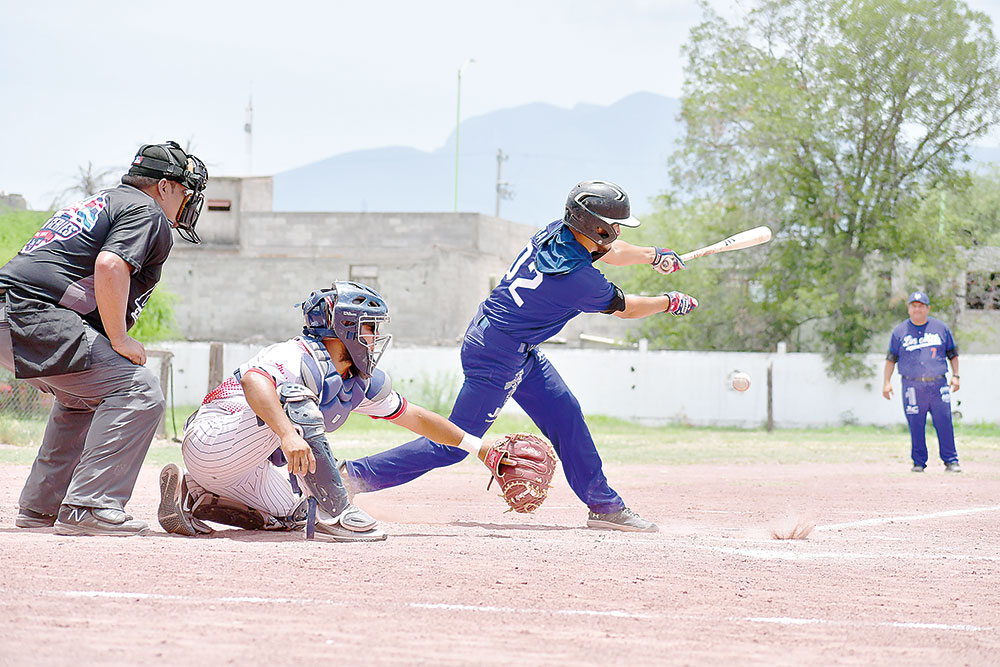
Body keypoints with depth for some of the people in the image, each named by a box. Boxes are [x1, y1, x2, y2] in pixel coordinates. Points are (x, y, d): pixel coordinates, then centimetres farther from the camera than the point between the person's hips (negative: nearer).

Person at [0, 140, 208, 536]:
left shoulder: (101, 203, 31)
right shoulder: (147, 213, 0)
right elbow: (109, 266, -19)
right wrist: (120, 342, -12)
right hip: (38, 317, -10)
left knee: (86, 396, 29)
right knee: (139, 394, -12)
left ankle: (39, 507, 26)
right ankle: (88, 508, -19)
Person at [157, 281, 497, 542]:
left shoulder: (361, 383, 7)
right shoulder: (300, 358, -22)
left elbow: (416, 418, 18)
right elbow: (253, 380, -44)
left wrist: (480, 447, 22)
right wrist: (288, 435, -57)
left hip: (242, 470, 10)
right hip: (211, 436, -10)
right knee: (293, 397, -28)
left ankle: (189, 497, 12)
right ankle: (335, 515, -30)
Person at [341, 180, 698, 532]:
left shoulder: (555, 231, -3)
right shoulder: (579, 279, -26)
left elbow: (606, 251, 21)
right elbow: (625, 307, -6)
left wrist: (652, 255, 15)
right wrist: (672, 303, 10)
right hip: (499, 356, -10)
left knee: (566, 416, 15)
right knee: (454, 444, -6)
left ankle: (604, 505, 24)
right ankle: (352, 475, -5)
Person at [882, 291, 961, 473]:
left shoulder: (941, 328, 11)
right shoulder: (899, 331, 8)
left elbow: (953, 353, 16)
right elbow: (891, 358, 10)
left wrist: (955, 376, 5)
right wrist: (886, 382, 1)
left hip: (938, 384, 0)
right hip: (912, 387, 0)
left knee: (944, 422, -4)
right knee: (915, 425, -2)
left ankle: (951, 461, 2)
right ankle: (919, 462, 7)